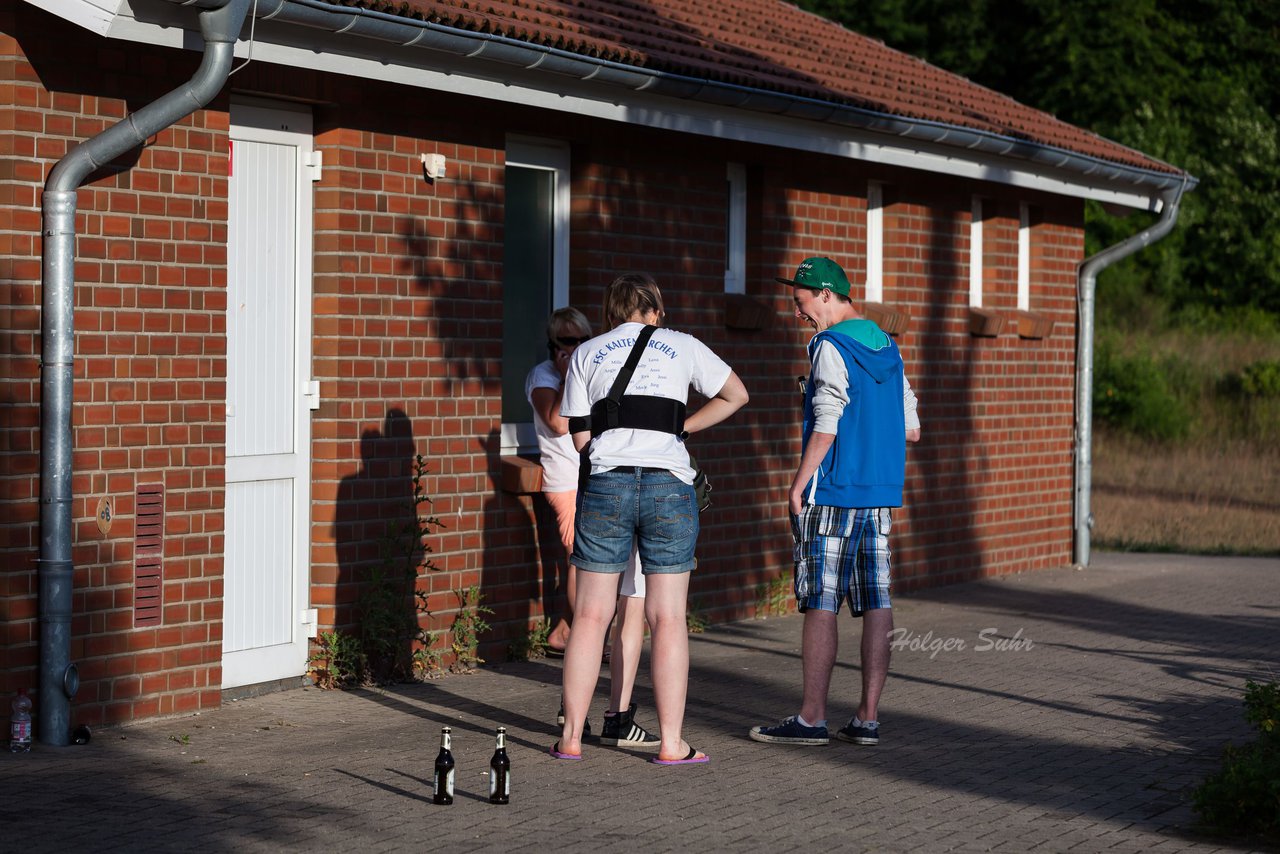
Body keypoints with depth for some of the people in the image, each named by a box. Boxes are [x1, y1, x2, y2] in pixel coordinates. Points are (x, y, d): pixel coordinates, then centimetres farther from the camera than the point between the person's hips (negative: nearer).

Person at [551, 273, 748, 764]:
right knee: (667, 618, 2)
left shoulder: (586, 354, 10)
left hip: (605, 485, 0)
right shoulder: (682, 346, 11)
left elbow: (580, 437, 7)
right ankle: (671, 743, 1)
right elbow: (736, 396, 16)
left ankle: (571, 737, 8)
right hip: (669, 487, 0)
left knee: (590, 616, 5)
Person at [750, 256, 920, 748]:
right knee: (876, 602, 5)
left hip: (833, 494, -7)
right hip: (881, 492, 7)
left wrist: (797, 486, -10)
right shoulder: (888, 348, 14)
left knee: (820, 603, -3)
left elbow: (825, 429, -16)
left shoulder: (831, 348, -11)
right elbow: (911, 431, 16)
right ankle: (868, 717, 6)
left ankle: (811, 719, -1)